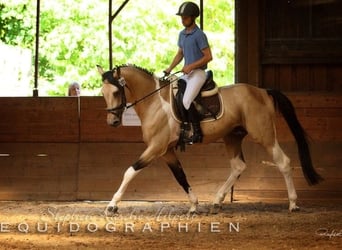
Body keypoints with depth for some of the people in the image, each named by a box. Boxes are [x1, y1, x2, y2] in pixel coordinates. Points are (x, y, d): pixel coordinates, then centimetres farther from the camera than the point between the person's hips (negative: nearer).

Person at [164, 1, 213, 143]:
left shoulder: (199, 35, -12)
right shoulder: (182, 34, 12)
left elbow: (208, 56, -15)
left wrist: (191, 66, -18)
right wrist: (169, 69, 10)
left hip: (198, 72, -9)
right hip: (187, 73, 9)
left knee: (187, 101, -25)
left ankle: (197, 132, -18)